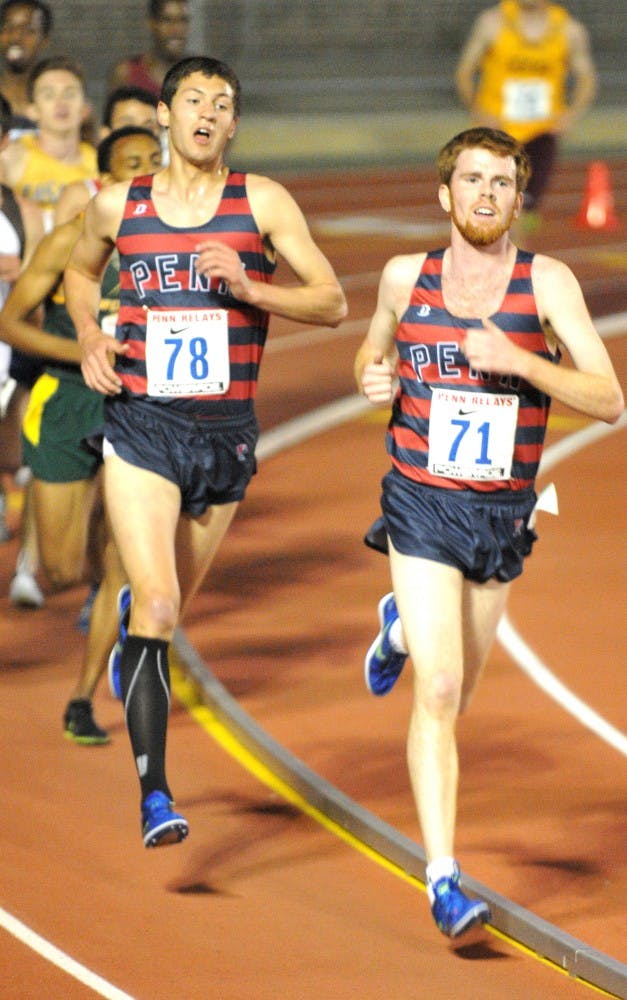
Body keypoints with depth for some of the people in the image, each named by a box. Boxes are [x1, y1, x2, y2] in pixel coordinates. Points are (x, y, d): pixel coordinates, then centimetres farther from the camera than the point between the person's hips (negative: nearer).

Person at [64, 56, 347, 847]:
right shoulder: (117, 205, 2)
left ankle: (131, 613, 57)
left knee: (168, 607, 17)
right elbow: (80, 272, 23)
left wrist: (250, 288, -18)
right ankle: (154, 796, -16)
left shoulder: (261, 202, -1)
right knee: (157, 609, -17)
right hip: (140, 426, -2)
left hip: (226, 430, 2)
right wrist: (89, 339, 4)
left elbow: (333, 303, -2)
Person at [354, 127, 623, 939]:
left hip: (503, 512, 1)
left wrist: (521, 361, -25)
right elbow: (371, 351, 20)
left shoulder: (547, 283, -7)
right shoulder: (405, 277, -1)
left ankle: (402, 629, 56)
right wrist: (371, 377, -3)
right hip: (422, 506, -1)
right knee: (437, 691, -15)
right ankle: (443, 879, -13)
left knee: (455, 695, 20)